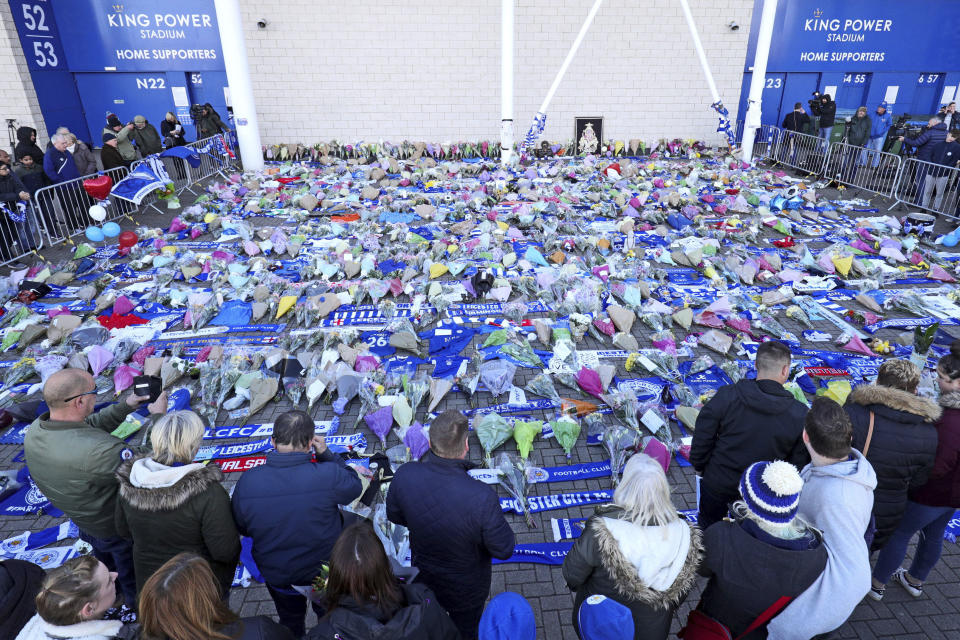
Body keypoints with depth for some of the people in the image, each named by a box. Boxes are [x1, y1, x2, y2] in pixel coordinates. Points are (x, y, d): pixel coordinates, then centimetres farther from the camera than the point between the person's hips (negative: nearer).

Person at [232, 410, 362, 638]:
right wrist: (326, 454, -8)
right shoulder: (328, 474, -35)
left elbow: (241, 528, -7)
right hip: (325, 568, -1)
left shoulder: (247, 481, -25)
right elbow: (354, 487, -12)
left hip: (275, 574, 2)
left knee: (290, 623, 34)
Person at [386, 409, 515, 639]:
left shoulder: (404, 475, -31)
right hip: (466, 589, -3)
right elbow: (503, 550, -27)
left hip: (423, 577, 3)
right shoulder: (482, 498, -44)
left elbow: (394, 516, -9)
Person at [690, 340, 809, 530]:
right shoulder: (800, 414, -17)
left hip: (717, 486, -1)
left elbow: (701, 440, -12)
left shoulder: (726, 397, -21)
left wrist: (700, 467, 5)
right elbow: (799, 463, -7)